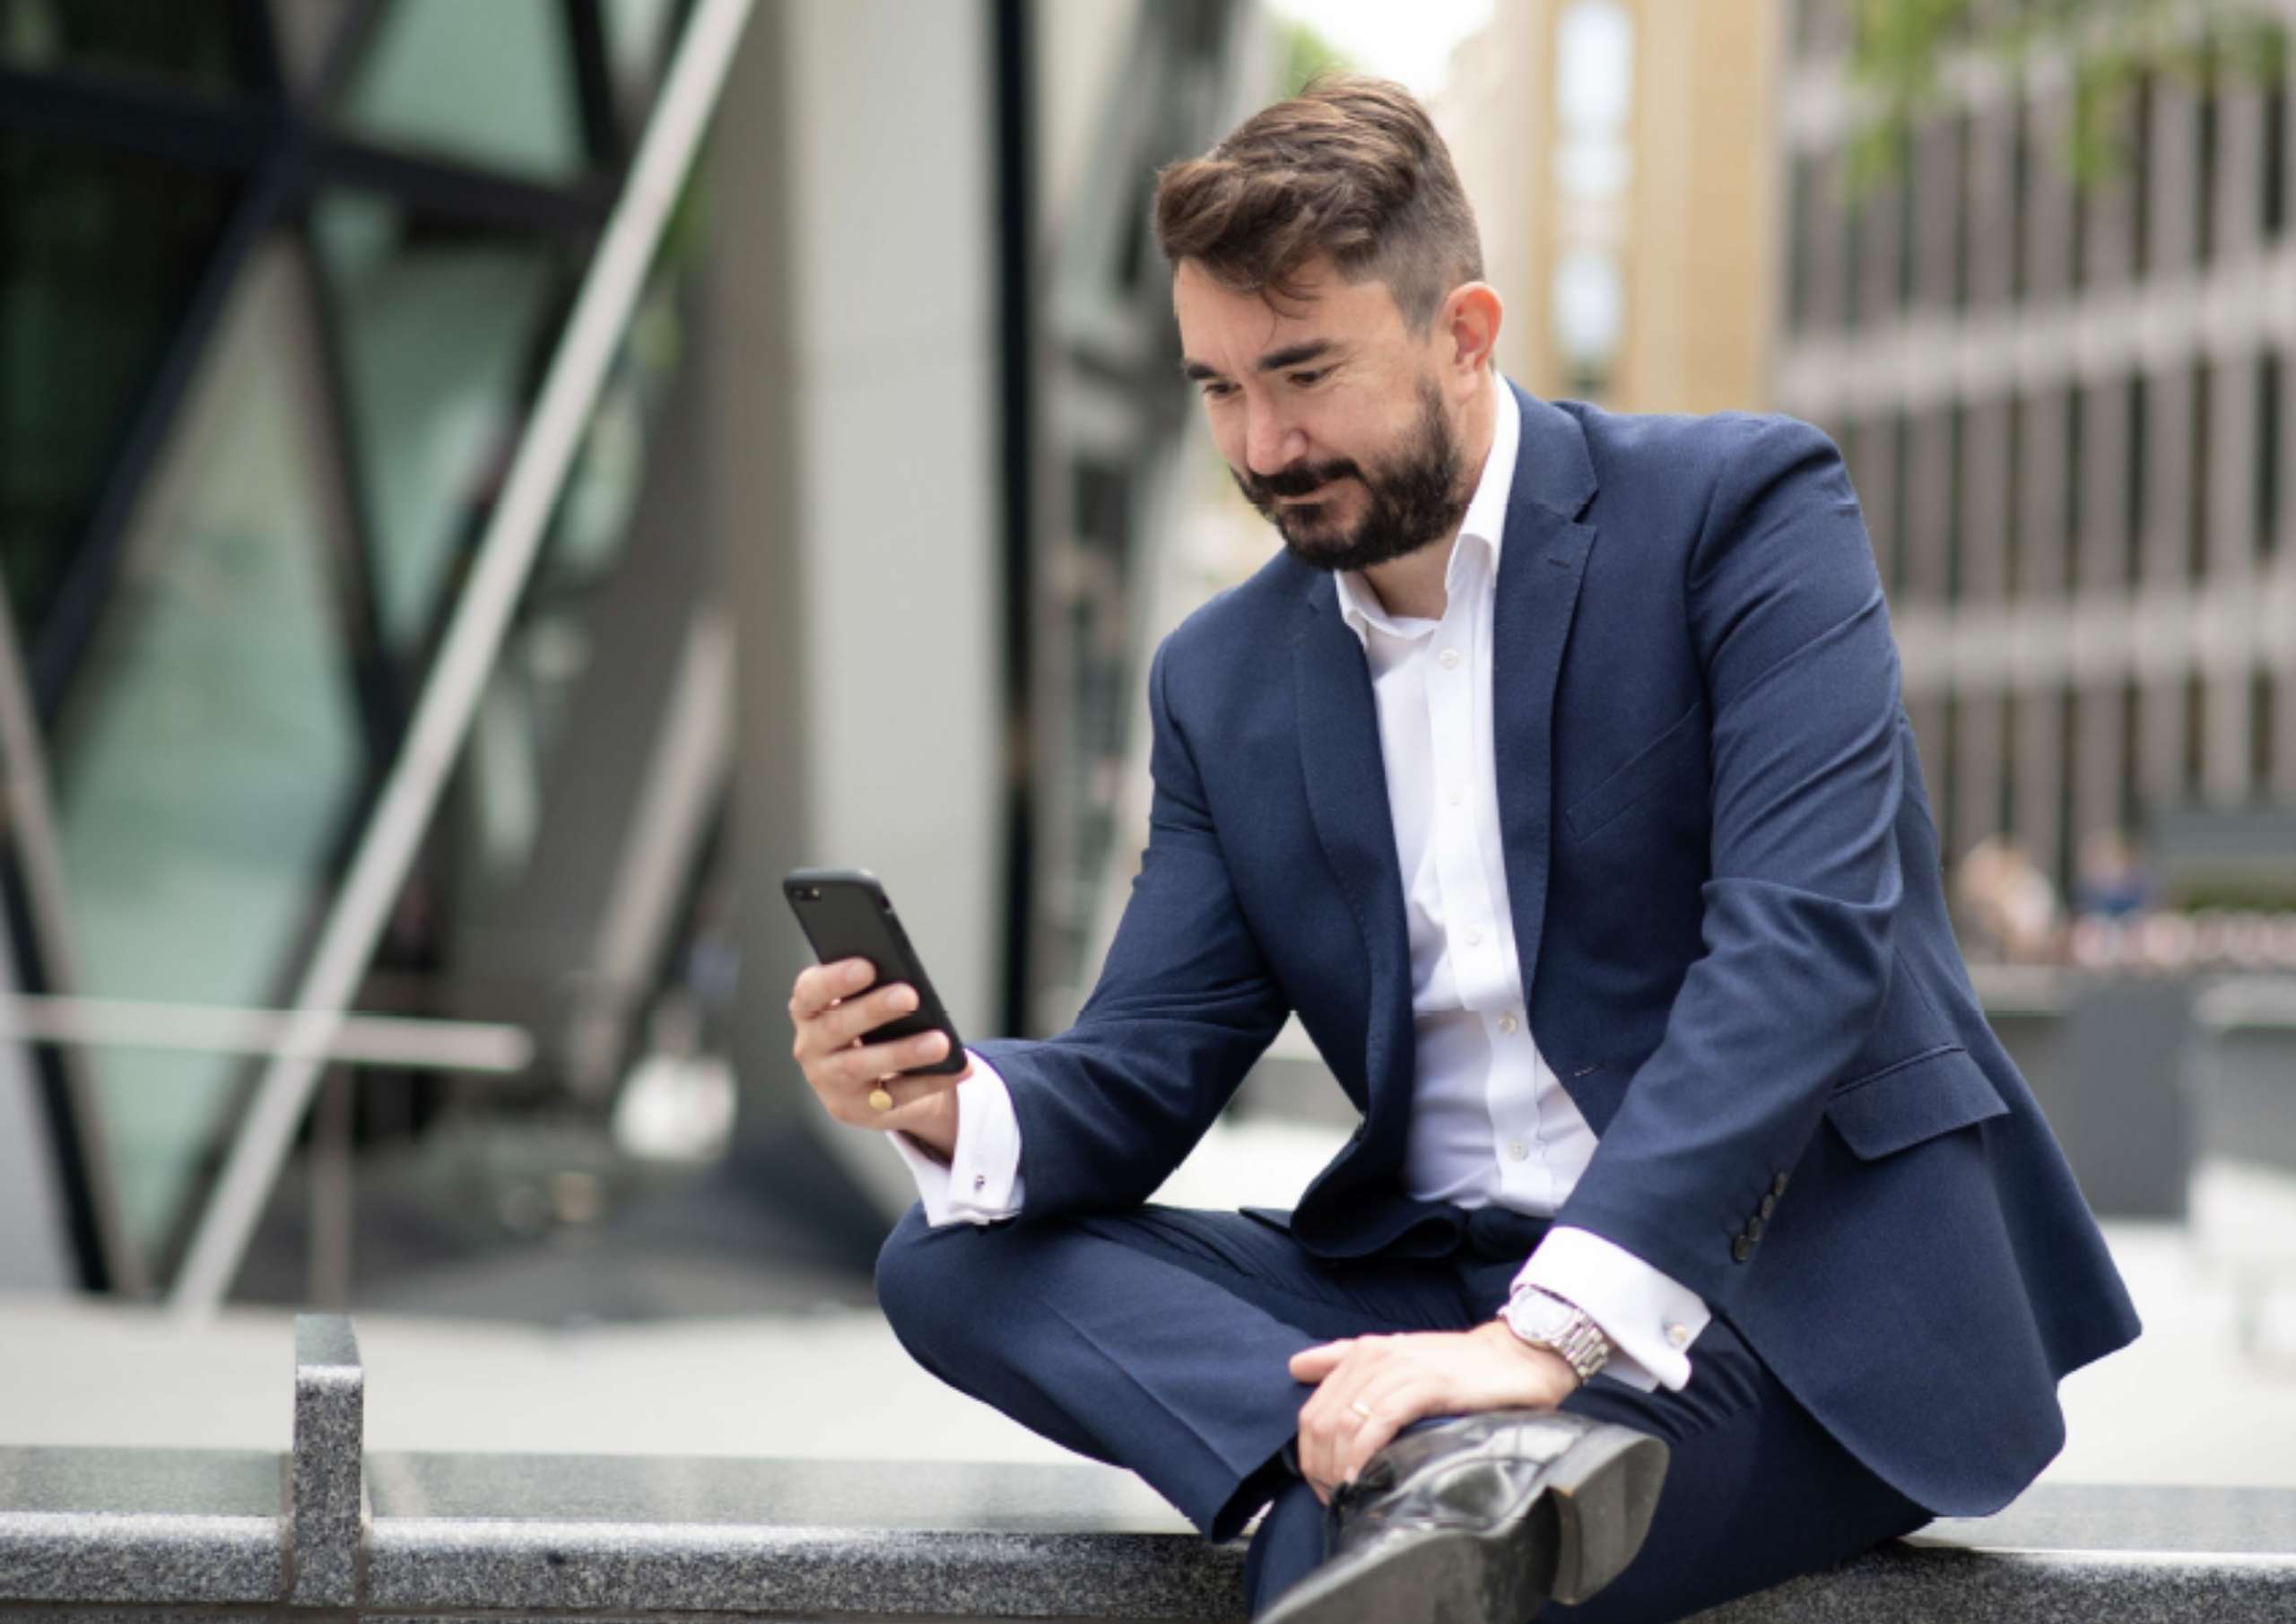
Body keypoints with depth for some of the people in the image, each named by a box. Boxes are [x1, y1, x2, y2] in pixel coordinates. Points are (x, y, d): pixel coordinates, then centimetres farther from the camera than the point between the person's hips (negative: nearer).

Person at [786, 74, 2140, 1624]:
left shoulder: (1742, 509, -6)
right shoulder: (1223, 679, 12)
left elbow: (1806, 941, -20)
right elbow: (1144, 1073, 8)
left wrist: (1550, 1332, -31)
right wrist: (961, 1104, -17)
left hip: (1797, 1281, -8)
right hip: (1444, 1269, 8)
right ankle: (1437, 1460, -36)